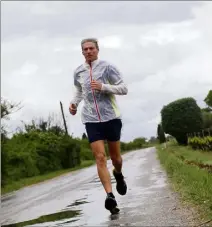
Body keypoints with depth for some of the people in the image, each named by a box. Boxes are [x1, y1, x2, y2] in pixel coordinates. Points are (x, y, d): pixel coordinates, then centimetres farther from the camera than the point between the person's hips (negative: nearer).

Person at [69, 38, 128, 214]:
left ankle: (118, 175, 44)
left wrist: (103, 87, -19)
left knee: (115, 156, 9)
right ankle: (110, 196, -16)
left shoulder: (107, 67, -4)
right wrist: (74, 102, 8)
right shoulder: (78, 72, 9)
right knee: (100, 157, -11)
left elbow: (124, 89, -6)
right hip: (91, 120, 2)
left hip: (111, 117, -2)